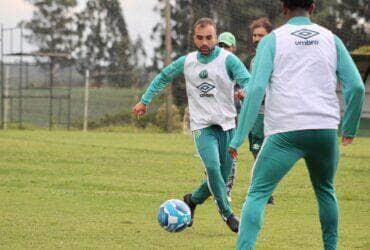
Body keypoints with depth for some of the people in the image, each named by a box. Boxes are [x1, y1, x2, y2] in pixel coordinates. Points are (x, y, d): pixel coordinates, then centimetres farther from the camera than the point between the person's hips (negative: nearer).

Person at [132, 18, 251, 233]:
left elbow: (247, 81, -18)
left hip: (227, 126, 0)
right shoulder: (186, 62, 6)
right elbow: (163, 77, 21)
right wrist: (145, 101, 19)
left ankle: (192, 200, 32)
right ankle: (228, 214, -11)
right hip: (202, 126, 0)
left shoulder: (228, 60, -5)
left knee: (222, 178, 6)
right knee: (213, 167, -23)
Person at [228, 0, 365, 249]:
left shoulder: (272, 40, 4)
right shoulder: (331, 39, 12)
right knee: (325, 191, 26)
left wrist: (238, 138, -7)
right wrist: (350, 129, 19)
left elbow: (256, 89, -7)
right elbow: (356, 87, 6)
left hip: (284, 132, -3)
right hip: (325, 130, 3)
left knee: (257, 195, 0)